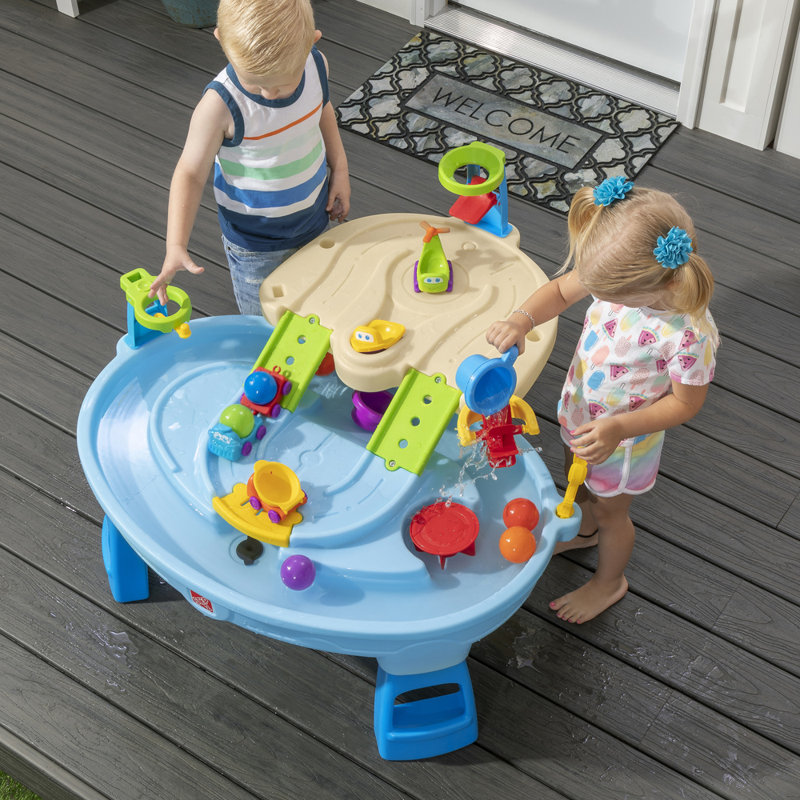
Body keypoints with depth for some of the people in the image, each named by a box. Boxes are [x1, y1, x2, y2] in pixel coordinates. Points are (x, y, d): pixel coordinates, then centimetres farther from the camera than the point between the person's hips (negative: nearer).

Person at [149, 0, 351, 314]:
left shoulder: (316, 64, -17)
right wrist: (175, 246, -31)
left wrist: (340, 169, 6)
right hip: (254, 242, -4)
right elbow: (191, 173, -23)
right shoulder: (220, 105, -32)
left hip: (313, 219, 5)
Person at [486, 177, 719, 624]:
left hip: (623, 436, -6)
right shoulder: (621, 271, -25)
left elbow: (686, 402, -24)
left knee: (610, 509, 22)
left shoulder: (690, 334, -40)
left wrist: (618, 429, -33)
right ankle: (585, 531, 68)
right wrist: (523, 319, -25)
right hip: (579, 407, 6)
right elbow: (562, 289, -7)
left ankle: (609, 581, 54)